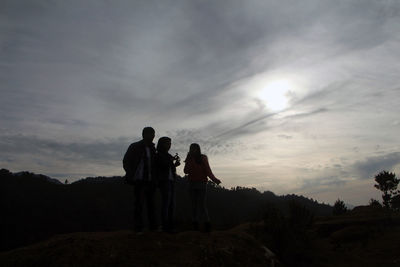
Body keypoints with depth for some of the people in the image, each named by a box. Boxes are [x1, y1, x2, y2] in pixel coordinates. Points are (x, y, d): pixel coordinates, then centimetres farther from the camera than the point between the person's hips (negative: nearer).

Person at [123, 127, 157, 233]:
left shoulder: (152, 148, 13)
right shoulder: (135, 147, -1)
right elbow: (126, 162, -1)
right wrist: (131, 176, -11)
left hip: (150, 180, 5)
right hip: (139, 180, -5)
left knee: (151, 203, 8)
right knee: (139, 203, -5)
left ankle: (153, 227, 14)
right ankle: (138, 228, 2)